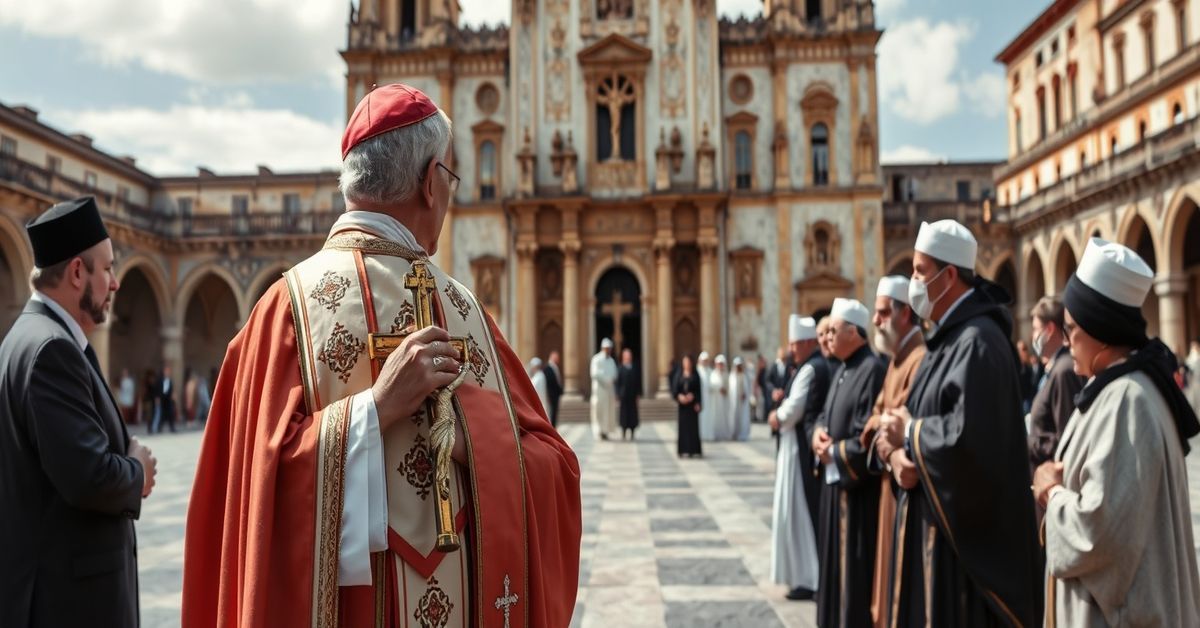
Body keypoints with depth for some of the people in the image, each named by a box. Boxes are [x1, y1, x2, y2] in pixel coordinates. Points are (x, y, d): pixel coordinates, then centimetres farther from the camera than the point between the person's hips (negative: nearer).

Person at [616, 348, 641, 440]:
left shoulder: (635, 369, 7)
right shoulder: (620, 369, 0)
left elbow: (638, 382, 7)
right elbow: (617, 382, -2)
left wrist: (639, 394, 1)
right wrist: (618, 394, -7)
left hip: (633, 395, 2)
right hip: (624, 395, -2)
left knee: (633, 414, 3)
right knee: (624, 413, 1)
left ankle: (632, 434, 11)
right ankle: (623, 434, 9)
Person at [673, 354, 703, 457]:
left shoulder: (695, 374, 2)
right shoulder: (679, 374, 7)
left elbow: (699, 389, -2)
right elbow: (675, 388, 4)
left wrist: (698, 403, -12)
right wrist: (679, 396, -15)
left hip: (692, 403, -1)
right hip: (682, 404, 1)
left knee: (693, 425, -2)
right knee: (682, 425, 1)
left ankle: (692, 449, 1)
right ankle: (682, 449, 5)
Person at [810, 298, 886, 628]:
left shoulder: (872, 370, -20)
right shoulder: (843, 369, 12)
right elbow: (826, 414, 20)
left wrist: (833, 452, -12)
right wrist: (819, 432, -2)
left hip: (857, 485, -10)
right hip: (836, 479, 10)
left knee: (854, 563, -1)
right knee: (837, 558, 18)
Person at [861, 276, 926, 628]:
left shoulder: (921, 358, -18)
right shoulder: (898, 357, 13)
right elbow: (879, 417, 3)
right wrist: (889, 454, -12)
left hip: (907, 487, -10)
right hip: (893, 482, 10)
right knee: (892, 571, 17)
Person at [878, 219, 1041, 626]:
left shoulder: (977, 340, -19)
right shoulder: (947, 335, 13)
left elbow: (966, 436, -29)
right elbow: (926, 417, 14)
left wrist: (909, 434, -13)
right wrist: (899, 451, -6)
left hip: (964, 521, -10)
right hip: (933, 511, 10)